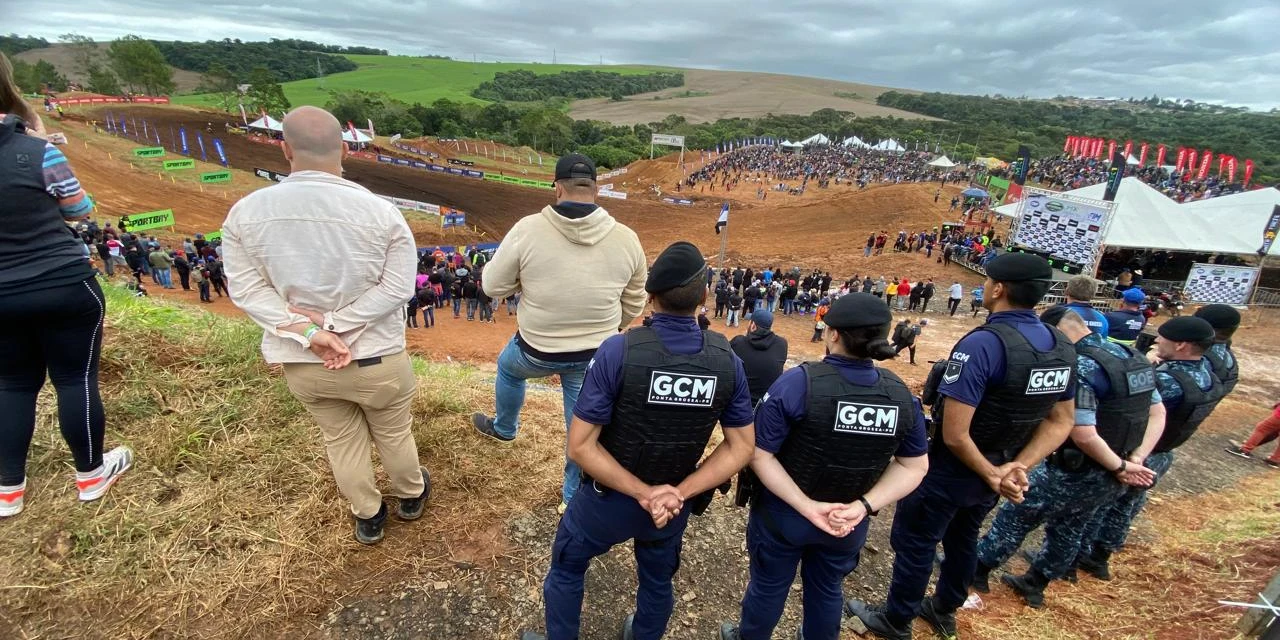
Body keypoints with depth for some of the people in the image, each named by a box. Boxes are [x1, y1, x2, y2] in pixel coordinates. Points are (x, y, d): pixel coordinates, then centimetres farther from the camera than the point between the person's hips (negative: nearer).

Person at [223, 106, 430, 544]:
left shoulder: (244, 213, -9)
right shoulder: (381, 212, -19)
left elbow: (247, 291, -9)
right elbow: (397, 287, -17)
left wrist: (308, 333, -16)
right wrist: (334, 322, -16)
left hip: (300, 362, 3)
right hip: (375, 358, -2)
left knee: (342, 442, 24)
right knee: (394, 435, 23)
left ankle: (367, 518, 46)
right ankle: (411, 497, 49)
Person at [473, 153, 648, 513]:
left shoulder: (528, 229, -18)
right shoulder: (626, 238, -11)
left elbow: (494, 287, -8)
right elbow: (633, 305, 1)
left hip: (538, 350, -1)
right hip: (596, 355, 1)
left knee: (508, 368, 34)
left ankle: (504, 428, 59)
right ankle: (575, 497, 35)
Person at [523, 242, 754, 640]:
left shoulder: (618, 350, -27)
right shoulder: (727, 361, -15)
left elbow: (580, 446, -25)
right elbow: (741, 447, -10)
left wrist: (644, 493, -20)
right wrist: (679, 493, -14)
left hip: (607, 499, -3)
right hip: (674, 504, 4)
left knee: (566, 570, 27)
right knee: (658, 581, 32)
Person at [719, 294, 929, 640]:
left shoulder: (798, 383, -26)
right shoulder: (902, 395, -12)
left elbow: (760, 455, -25)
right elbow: (914, 466, -4)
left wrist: (807, 506, -22)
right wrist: (864, 505, -12)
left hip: (783, 514, -3)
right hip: (849, 523, 3)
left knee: (769, 585, 23)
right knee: (827, 588, 30)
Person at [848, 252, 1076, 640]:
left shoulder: (983, 343, -29)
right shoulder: (1063, 347, -3)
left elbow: (954, 434, -30)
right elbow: (1060, 422, 3)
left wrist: (992, 474, -14)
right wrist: (1018, 467, -8)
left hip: (950, 471, -7)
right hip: (994, 472, 8)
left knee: (914, 544, 13)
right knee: (963, 539, 28)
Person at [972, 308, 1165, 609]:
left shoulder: (1081, 367, -25)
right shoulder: (1134, 357, 4)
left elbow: (1084, 436, -30)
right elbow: (1157, 414, 9)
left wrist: (1121, 466, -14)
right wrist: (1135, 460, 0)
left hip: (1073, 473, -8)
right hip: (1108, 476, 8)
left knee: (1015, 517, 10)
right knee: (1069, 531, 22)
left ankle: (978, 569, 26)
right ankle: (1034, 585, 39)